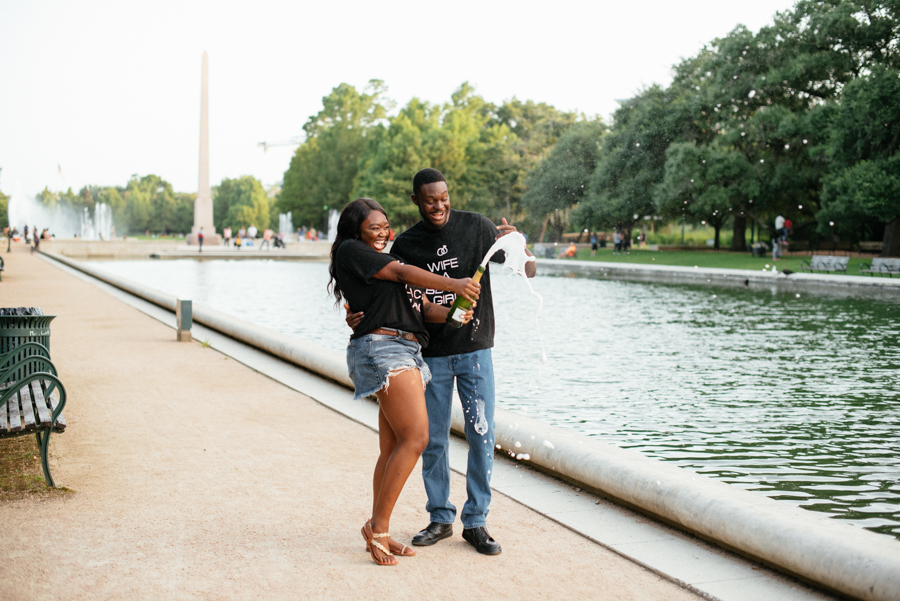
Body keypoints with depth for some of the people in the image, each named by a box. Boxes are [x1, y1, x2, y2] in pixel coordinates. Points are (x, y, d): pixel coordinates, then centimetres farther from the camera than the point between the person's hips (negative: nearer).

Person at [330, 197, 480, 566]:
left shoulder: (385, 261, 28)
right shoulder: (351, 251, 4)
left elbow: (421, 306, 15)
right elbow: (404, 273, -7)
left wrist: (452, 313, -5)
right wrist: (455, 285, -10)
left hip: (407, 353, 9)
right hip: (382, 347, -9)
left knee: (393, 449, 7)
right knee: (416, 437, -17)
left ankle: (379, 534, 12)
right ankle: (377, 526, -10)